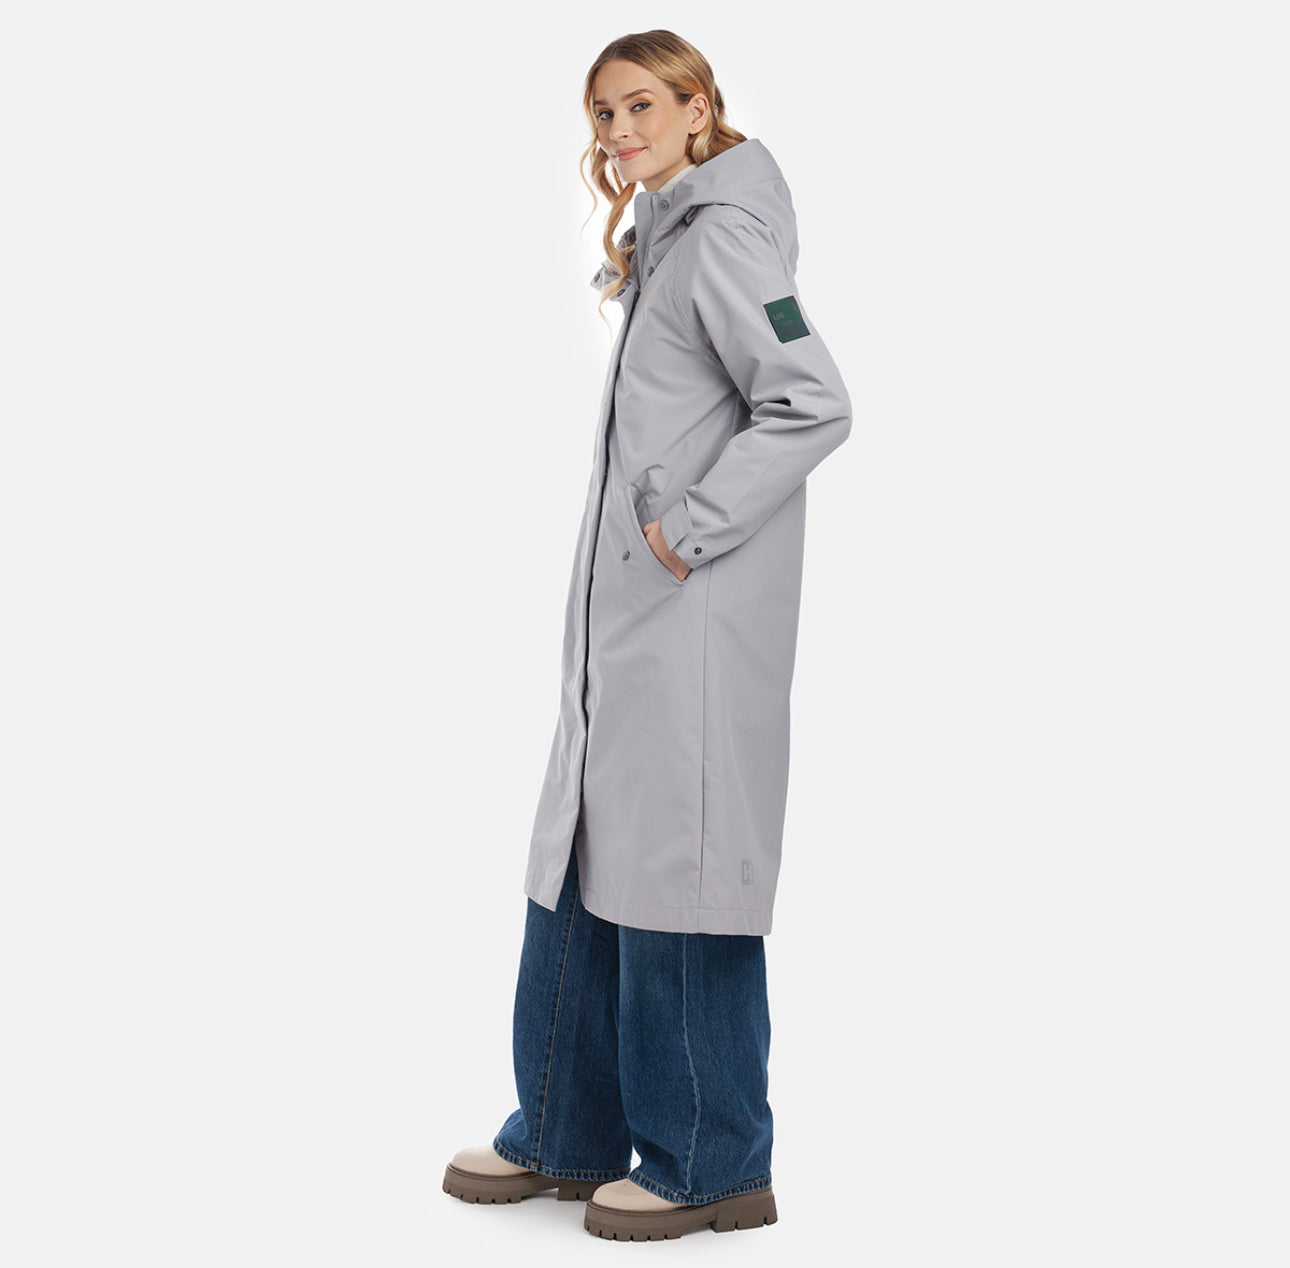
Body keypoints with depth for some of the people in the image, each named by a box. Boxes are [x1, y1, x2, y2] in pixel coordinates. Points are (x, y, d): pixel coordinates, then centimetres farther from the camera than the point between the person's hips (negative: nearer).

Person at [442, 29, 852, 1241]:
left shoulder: (722, 236, -11)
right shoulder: (662, 245, 19)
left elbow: (812, 404, -22)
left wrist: (691, 528, -19)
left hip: (700, 621, -10)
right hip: (622, 617, 10)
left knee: (676, 870, -5)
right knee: (583, 858, 13)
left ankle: (710, 1164, 7)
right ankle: (570, 1132, 23)